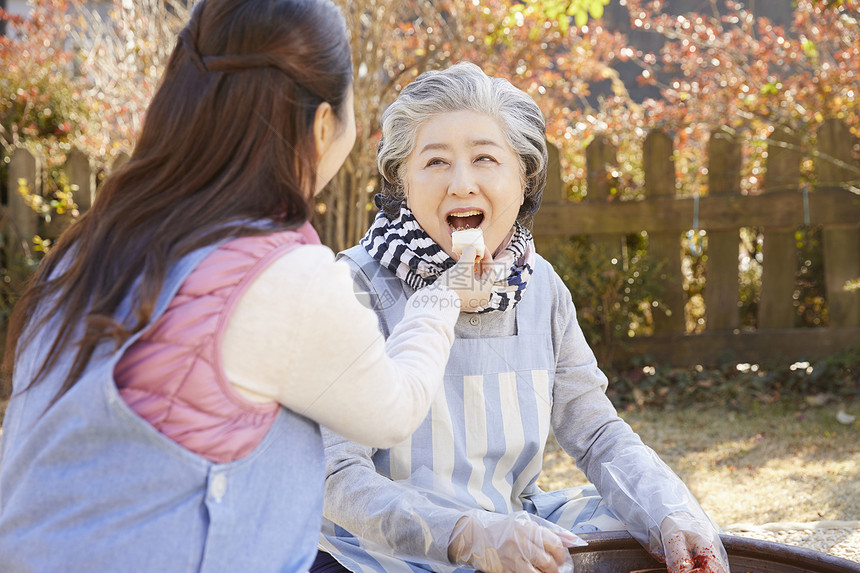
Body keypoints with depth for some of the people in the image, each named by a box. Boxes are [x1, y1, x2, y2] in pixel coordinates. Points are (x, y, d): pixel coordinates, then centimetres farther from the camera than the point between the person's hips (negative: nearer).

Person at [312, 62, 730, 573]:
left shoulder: (540, 286, 2)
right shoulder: (356, 287, -15)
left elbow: (599, 434, 4)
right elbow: (339, 478, -20)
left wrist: (672, 513, -15)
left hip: (518, 532, 5)